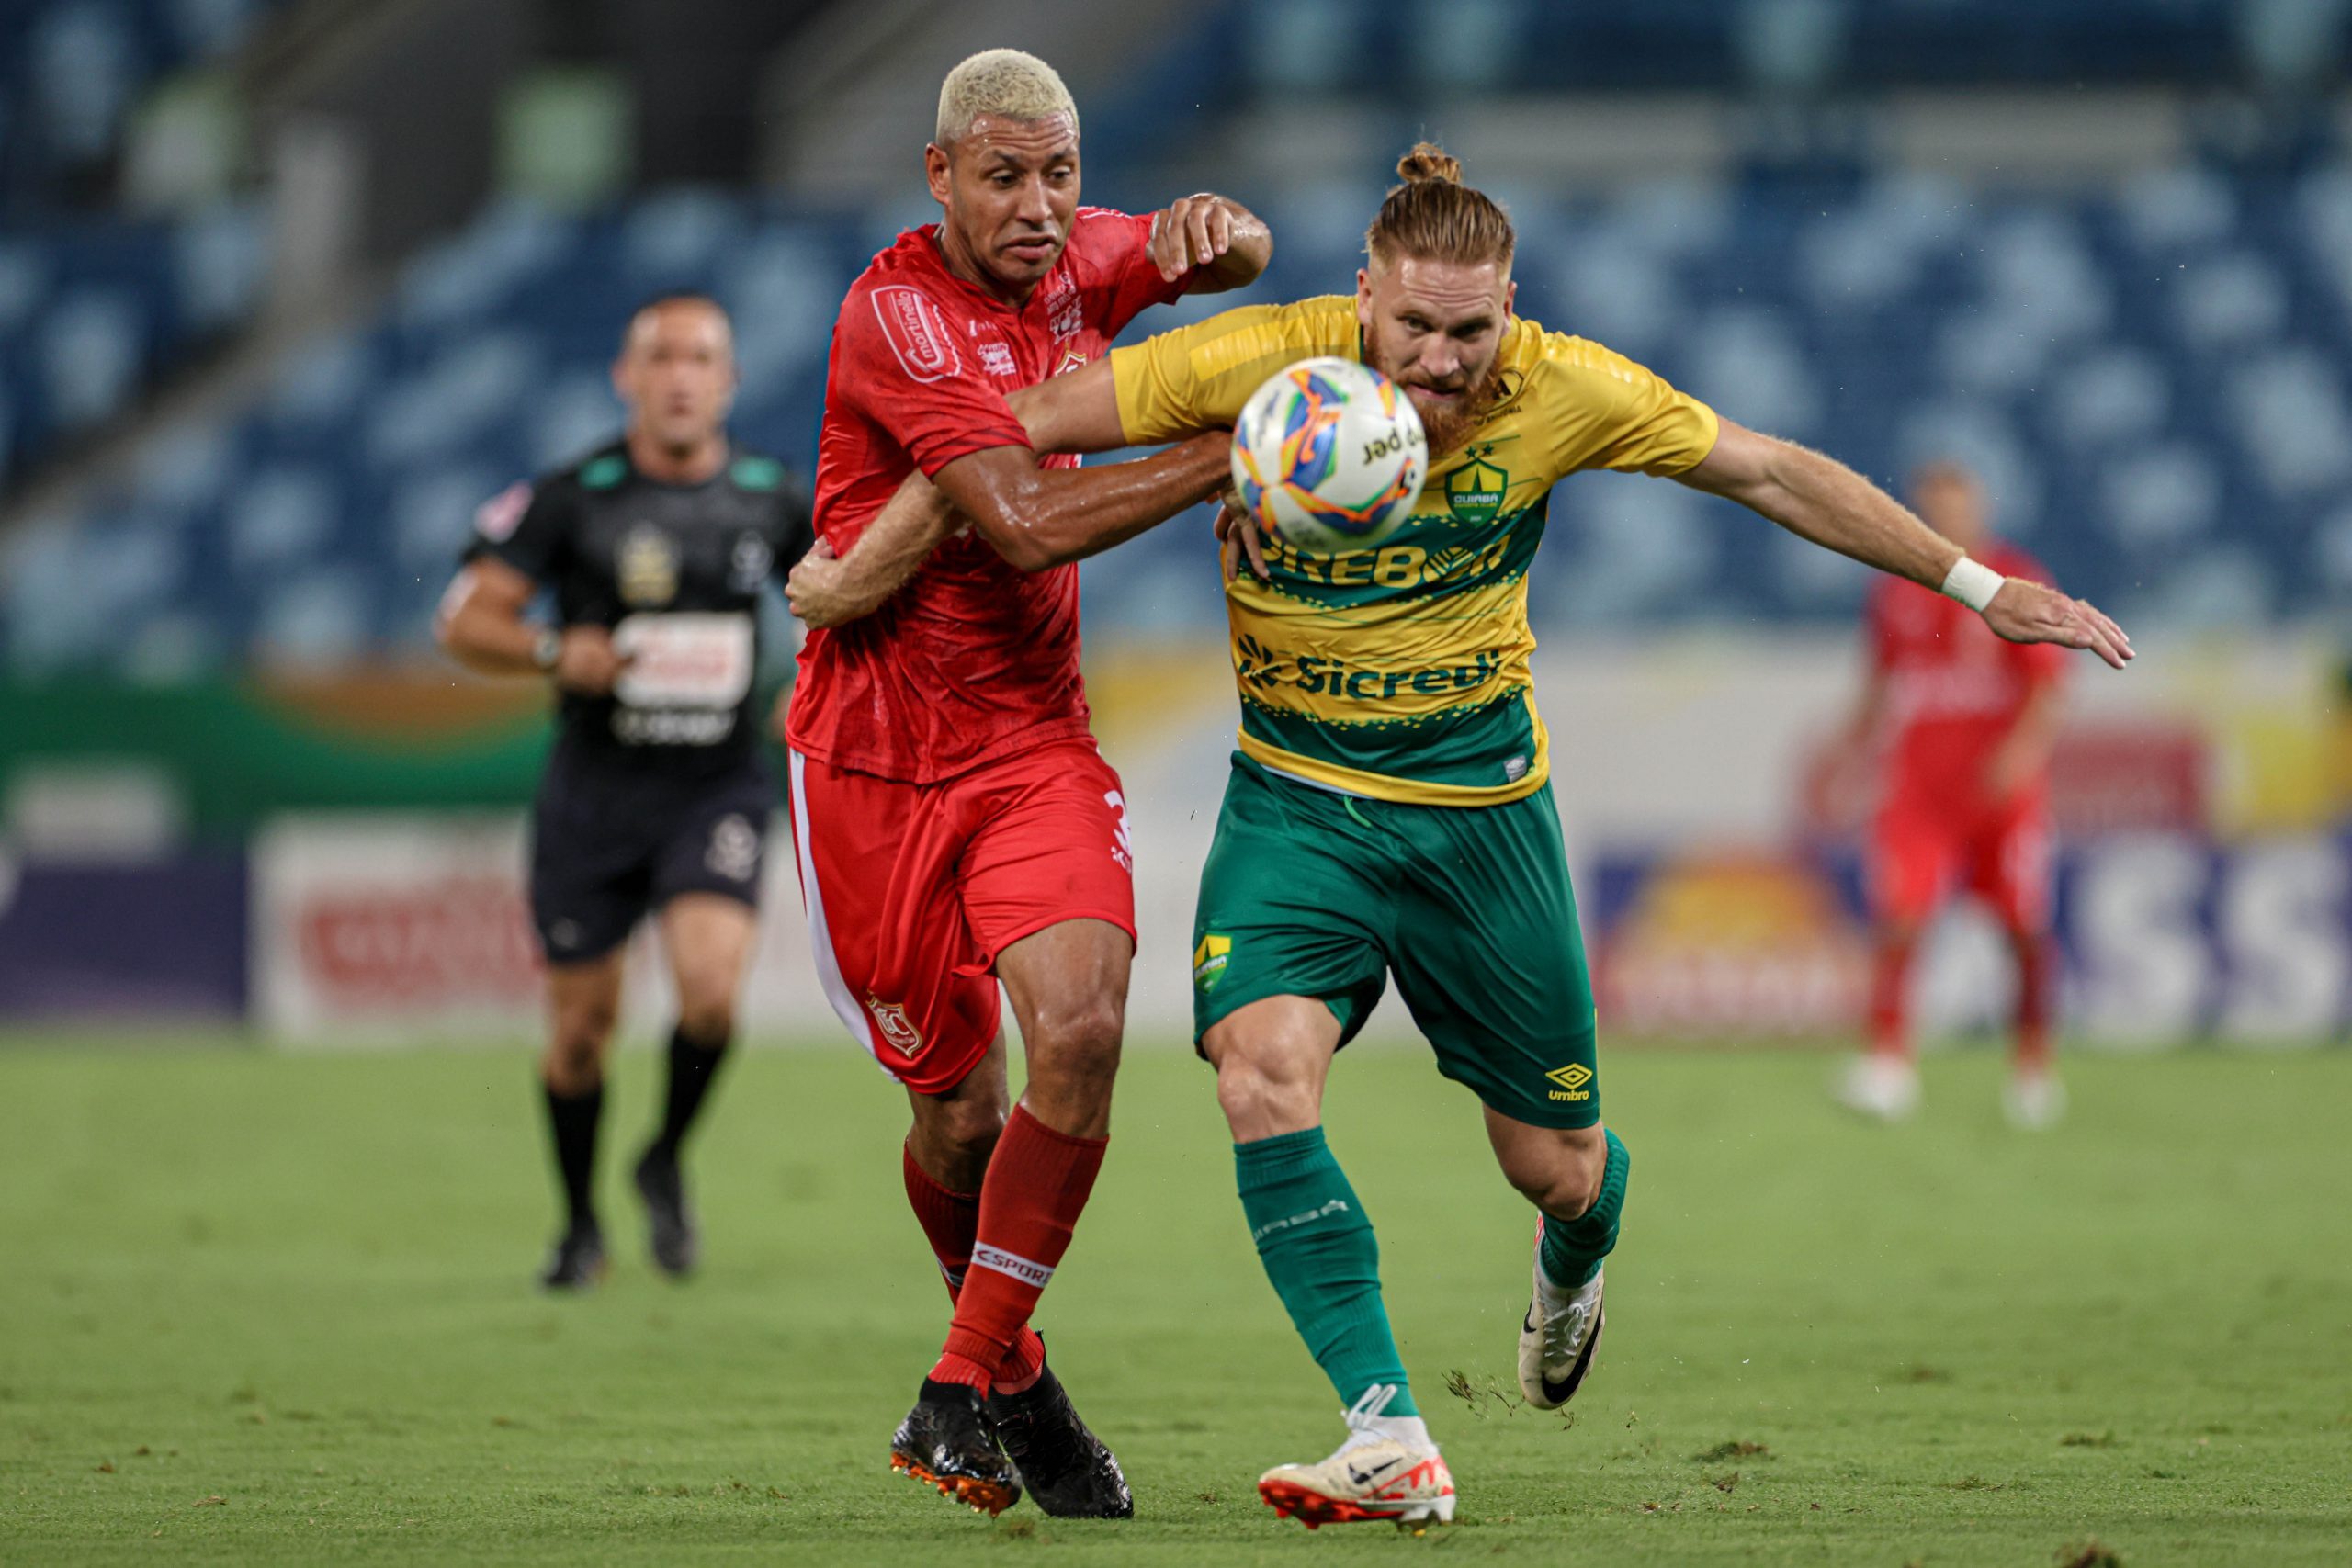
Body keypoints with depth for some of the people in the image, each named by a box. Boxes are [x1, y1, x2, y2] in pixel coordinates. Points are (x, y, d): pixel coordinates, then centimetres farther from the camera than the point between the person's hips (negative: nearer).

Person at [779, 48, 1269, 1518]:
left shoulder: (1073, 262, 3)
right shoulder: (896, 315, -18)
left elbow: (1238, 258, 22)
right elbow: (1028, 522, -27)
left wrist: (1218, 227, -4)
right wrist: (1232, 455, -28)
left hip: (1035, 737, 4)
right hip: (878, 759, -4)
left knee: (1080, 1028, -19)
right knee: (960, 1110, 4)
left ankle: (967, 1388, -7)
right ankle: (1012, 1373, 31)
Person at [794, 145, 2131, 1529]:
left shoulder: (1563, 391, -15)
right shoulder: (1261, 365, -20)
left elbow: (1772, 473, -3)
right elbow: (1025, 430, -10)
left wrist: (1979, 587, 1)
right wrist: (864, 573, -5)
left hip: (1480, 799, 1)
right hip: (1296, 798, -1)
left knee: (1556, 1167, 7)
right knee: (1263, 1065, -27)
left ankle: (1575, 1263, 48)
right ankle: (1391, 1439, -27)